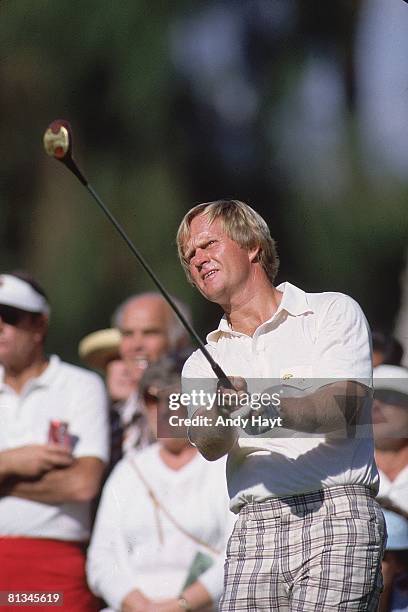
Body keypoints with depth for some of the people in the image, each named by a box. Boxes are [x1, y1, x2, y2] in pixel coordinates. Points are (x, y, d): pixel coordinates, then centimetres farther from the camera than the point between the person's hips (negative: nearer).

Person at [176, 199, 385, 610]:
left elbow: (344, 407, -7)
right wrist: (222, 411, -21)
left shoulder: (333, 312, 9)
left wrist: (275, 407, -24)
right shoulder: (202, 364, 20)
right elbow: (209, 446, 1)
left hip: (336, 513, -4)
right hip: (255, 527, 4)